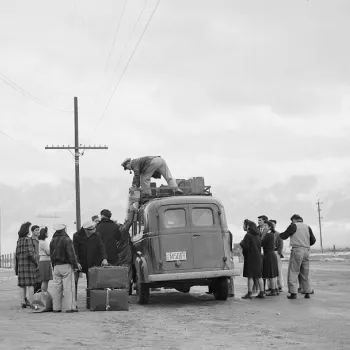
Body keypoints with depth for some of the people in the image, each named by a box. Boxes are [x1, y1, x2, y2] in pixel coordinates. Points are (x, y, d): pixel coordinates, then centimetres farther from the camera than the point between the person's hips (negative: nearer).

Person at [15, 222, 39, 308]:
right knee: (31, 284, -4)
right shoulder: (28, 239, -11)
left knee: (22, 284, 7)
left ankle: (23, 302, 7)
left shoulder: (19, 240, 10)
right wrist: (36, 262, -8)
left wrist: (17, 267, 15)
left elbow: (17, 254, 11)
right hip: (29, 263, -7)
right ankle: (30, 302, -7)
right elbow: (30, 252, -20)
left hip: (21, 264, 7)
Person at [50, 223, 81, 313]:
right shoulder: (67, 240, -12)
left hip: (56, 266, 7)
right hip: (66, 265, -7)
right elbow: (71, 254, -14)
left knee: (57, 287, 9)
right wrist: (76, 264, -5)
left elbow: (51, 255, 16)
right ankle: (69, 307, -6)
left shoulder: (52, 241, 11)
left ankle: (56, 307, 10)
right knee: (68, 287, -4)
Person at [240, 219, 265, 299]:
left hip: (250, 258, -8)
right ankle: (261, 293, 12)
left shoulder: (248, 235, -15)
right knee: (258, 276, 11)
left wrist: (241, 243, 0)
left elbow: (245, 246, -21)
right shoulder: (257, 235, 11)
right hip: (257, 257, 8)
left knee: (250, 276, -6)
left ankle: (249, 293, -6)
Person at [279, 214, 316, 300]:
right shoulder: (307, 227, 13)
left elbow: (284, 236, 0)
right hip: (306, 251, 5)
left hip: (296, 250, -5)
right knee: (305, 273, 13)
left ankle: (293, 293, -7)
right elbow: (313, 240, 11)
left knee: (293, 272, -2)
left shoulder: (293, 226, -1)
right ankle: (307, 293, 11)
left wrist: (280, 234, 21)